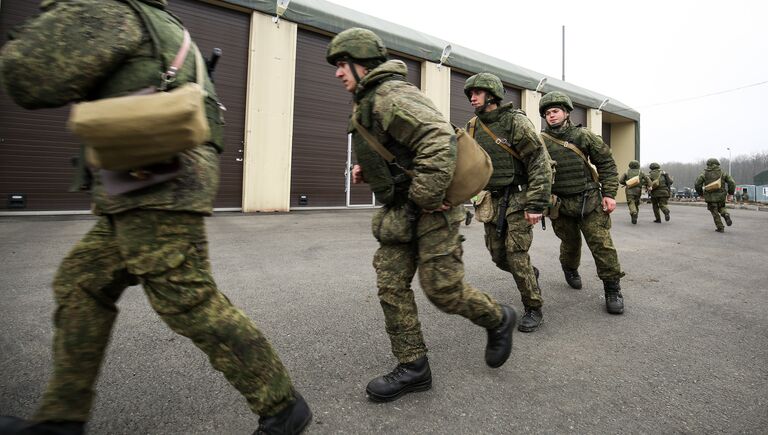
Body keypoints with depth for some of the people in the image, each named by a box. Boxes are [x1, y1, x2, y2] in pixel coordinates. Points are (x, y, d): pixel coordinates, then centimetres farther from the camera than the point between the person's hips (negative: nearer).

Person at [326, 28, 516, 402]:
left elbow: (440, 140, -30)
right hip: (399, 211, 10)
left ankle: (499, 320, 28)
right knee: (391, 286, 6)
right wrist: (366, 168, 12)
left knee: (442, 288, -2)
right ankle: (413, 368, 19)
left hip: (430, 211, -10)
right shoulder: (369, 102, 16)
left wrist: (426, 197, -24)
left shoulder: (391, 96, -16)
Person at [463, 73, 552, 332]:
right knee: (498, 255, 9)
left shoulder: (516, 122, -12)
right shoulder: (473, 127, 7)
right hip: (491, 199, 6)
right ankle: (530, 273, 41)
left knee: (516, 254, -10)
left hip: (518, 196, -6)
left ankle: (533, 309, 10)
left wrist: (535, 205, -19)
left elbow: (540, 163, -14)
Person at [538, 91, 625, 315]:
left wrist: (609, 193, -2)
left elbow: (606, 163, 5)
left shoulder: (584, 136, 1)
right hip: (560, 204, 0)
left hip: (590, 201, 0)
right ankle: (570, 269, 45)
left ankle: (613, 289, 9)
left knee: (602, 244, -4)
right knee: (570, 243, 14)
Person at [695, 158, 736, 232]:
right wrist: (730, 193, 6)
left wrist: (700, 193, 6)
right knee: (721, 207, 27)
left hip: (710, 197, -2)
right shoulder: (722, 173, 3)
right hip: (721, 196, 2)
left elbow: (697, 184, -8)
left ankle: (720, 228, 8)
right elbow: (732, 182, -3)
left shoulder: (704, 173, -1)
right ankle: (726, 215, -4)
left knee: (715, 212, 9)